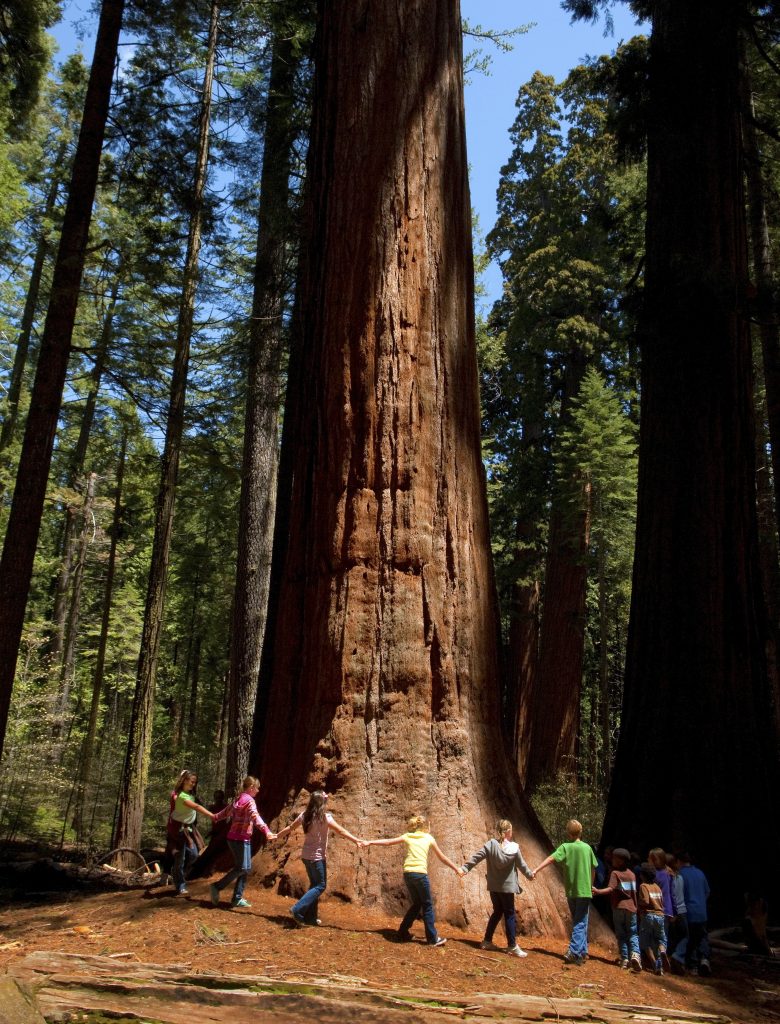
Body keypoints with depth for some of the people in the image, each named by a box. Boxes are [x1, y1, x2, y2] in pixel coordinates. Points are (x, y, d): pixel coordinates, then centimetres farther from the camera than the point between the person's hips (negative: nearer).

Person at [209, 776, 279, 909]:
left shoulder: (238, 799, 14)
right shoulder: (249, 800, -13)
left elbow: (226, 811, 27)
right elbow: (255, 817, -29)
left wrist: (214, 818, 47)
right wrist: (266, 831, -42)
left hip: (234, 838, 10)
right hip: (240, 839, -10)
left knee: (245, 869, 10)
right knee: (241, 868, -8)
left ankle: (237, 899, 10)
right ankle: (217, 887, -4)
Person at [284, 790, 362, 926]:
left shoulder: (304, 815, 0)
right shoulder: (325, 817, -17)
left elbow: (290, 828, 11)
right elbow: (341, 831, -18)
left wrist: (276, 836, 26)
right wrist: (357, 840, -16)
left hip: (306, 855, 7)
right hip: (317, 857, -7)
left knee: (314, 884, 18)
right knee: (320, 886, 3)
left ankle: (310, 917, 18)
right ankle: (298, 910, -8)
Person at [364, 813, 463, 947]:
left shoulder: (407, 836, 16)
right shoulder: (429, 838, 11)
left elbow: (388, 842, 13)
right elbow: (442, 858, 20)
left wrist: (370, 842, 19)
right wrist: (456, 869, 31)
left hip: (407, 874, 4)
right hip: (420, 873, -4)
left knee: (417, 904, 21)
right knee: (427, 905, 9)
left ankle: (403, 932, 22)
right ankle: (432, 938, 8)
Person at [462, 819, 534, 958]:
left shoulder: (491, 844, -5)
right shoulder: (514, 848, -10)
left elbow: (476, 858, -10)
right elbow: (522, 865, 2)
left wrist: (464, 868, -6)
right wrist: (530, 875, 20)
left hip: (493, 886, 4)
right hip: (507, 886, -4)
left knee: (497, 912, 19)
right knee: (509, 915, 5)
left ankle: (487, 941, 22)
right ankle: (512, 947, 5)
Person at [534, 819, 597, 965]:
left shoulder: (565, 847, -5)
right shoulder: (587, 848, 0)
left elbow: (551, 858, -19)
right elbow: (593, 869, 9)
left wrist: (536, 870, -24)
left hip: (571, 891, 1)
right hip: (584, 890, -1)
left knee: (577, 922, 18)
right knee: (581, 923, 0)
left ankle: (582, 951, 24)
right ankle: (574, 952, -15)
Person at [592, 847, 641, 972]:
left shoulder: (614, 873, -7)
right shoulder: (632, 874, 11)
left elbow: (611, 889, -22)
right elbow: (634, 892, 12)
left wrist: (598, 892, -33)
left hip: (618, 907, -4)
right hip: (631, 907, 4)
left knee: (621, 934, 7)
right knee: (633, 934, 9)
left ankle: (624, 959, 1)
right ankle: (635, 953, -15)